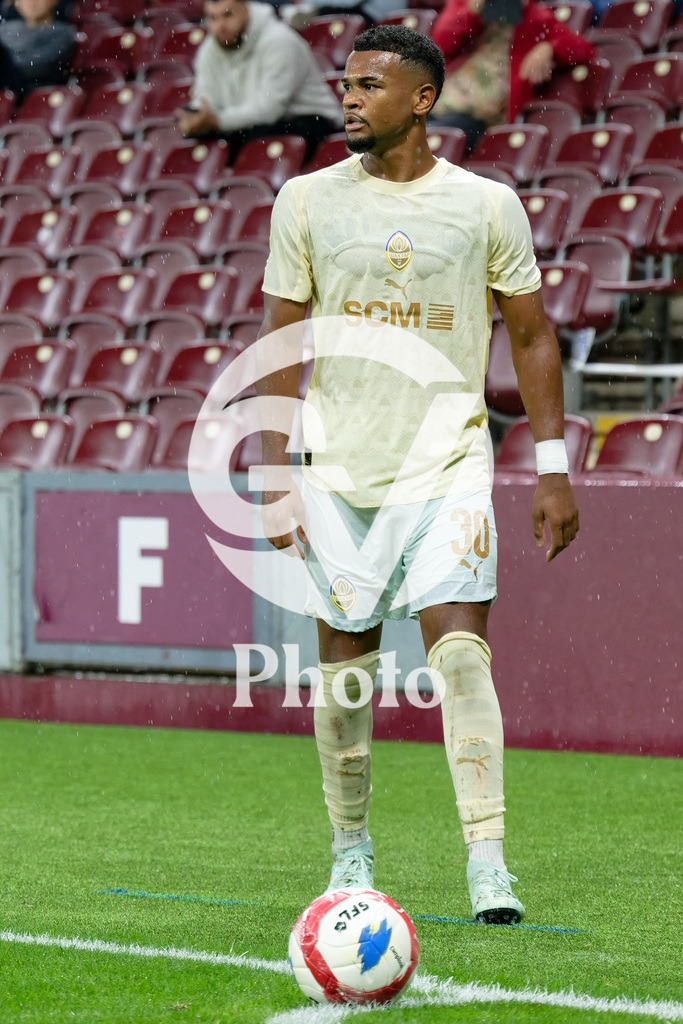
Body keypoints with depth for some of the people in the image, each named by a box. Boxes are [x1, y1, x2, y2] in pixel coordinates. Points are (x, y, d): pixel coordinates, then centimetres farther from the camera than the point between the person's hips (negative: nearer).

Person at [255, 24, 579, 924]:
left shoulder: (487, 206, 0)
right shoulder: (307, 201, 3)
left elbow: (532, 336, 7)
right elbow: (281, 343, 6)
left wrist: (553, 469, 3)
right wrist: (277, 475, 0)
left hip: (449, 465, -2)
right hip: (340, 469, 2)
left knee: (461, 652, -14)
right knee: (346, 660, 5)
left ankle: (488, 863, -15)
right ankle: (351, 852, 21)